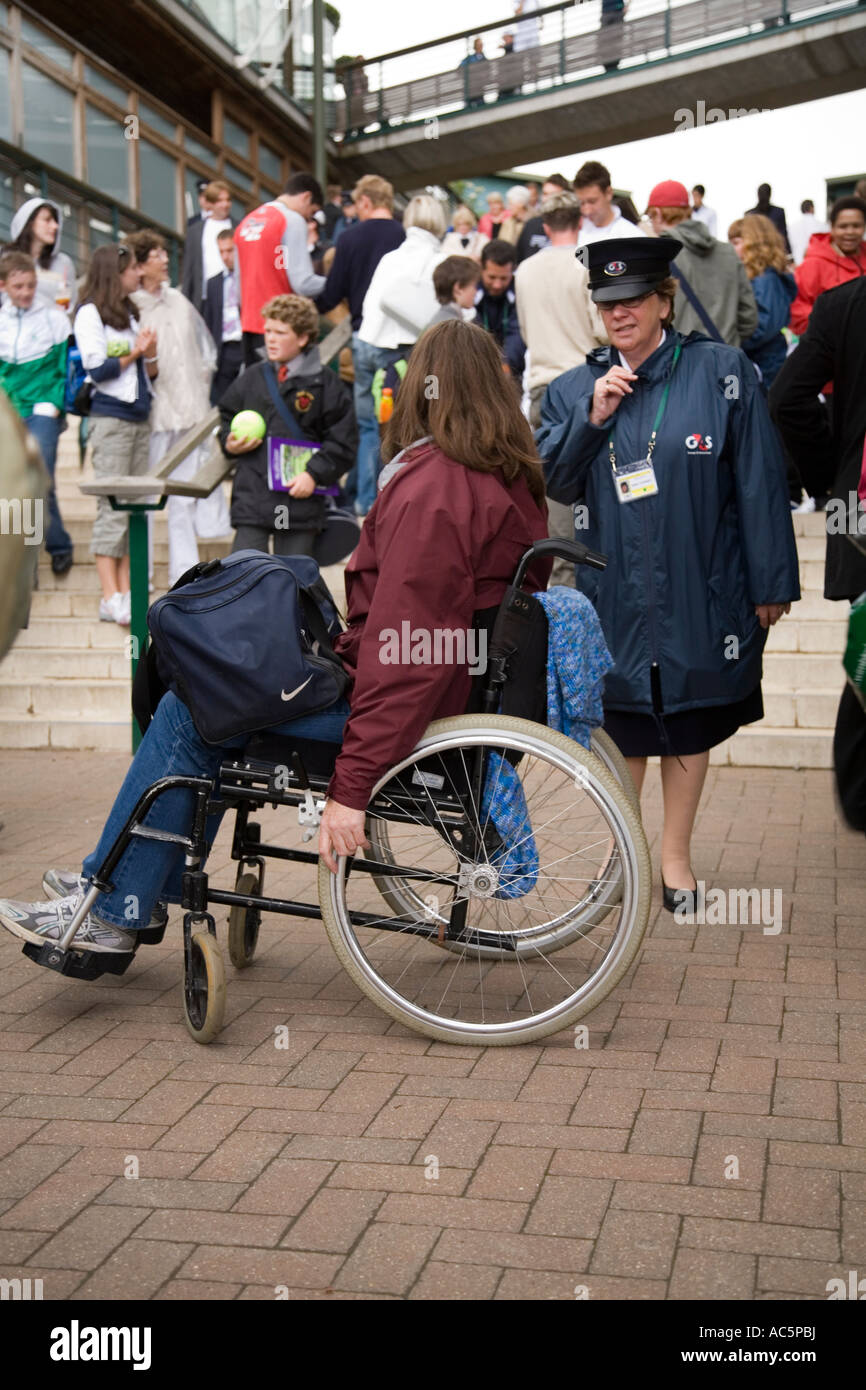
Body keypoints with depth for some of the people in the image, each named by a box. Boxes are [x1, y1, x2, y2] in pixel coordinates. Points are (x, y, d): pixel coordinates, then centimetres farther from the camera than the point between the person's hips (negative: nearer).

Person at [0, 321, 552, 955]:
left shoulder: (433, 487, -22)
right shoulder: (511, 476, 7)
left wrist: (353, 787, -27)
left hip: (401, 702, -10)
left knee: (187, 714, -1)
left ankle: (112, 912, 10)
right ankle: (151, 881, 27)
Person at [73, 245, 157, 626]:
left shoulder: (131, 314, 20)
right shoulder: (90, 313, -4)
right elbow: (97, 369, -12)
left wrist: (149, 354, 0)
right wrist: (133, 354, -3)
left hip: (139, 416, 8)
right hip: (110, 417, -8)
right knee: (113, 507, -9)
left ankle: (126, 592, 7)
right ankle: (110, 598, -10)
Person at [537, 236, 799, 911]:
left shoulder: (722, 371, -4)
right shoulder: (575, 389, 5)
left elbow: (760, 483, -4)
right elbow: (550, 484, -2)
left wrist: (771, 584, -5)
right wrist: (592, 418, -15)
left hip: (699, 594, -1)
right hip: (612, 596, 2)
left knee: (690, 724, 12)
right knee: (623, 727, 10)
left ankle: (676, 854, 29)